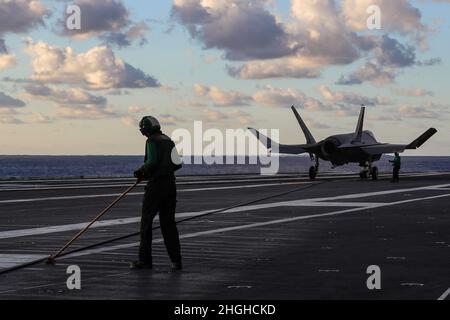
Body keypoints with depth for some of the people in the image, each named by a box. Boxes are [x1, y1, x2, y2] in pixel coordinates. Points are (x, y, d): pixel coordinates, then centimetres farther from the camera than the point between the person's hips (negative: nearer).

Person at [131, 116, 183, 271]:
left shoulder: (152, 141, -10)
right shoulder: (168, 140, 15)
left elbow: (152, 161, -22)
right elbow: (178, 164, 16)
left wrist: (141, 171, -6)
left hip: (156, 185, -8)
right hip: (170, 184, 8)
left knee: (146, 221, 3)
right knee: (168, 223, 10)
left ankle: (145, 260, 6)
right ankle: (176, 260, 4)